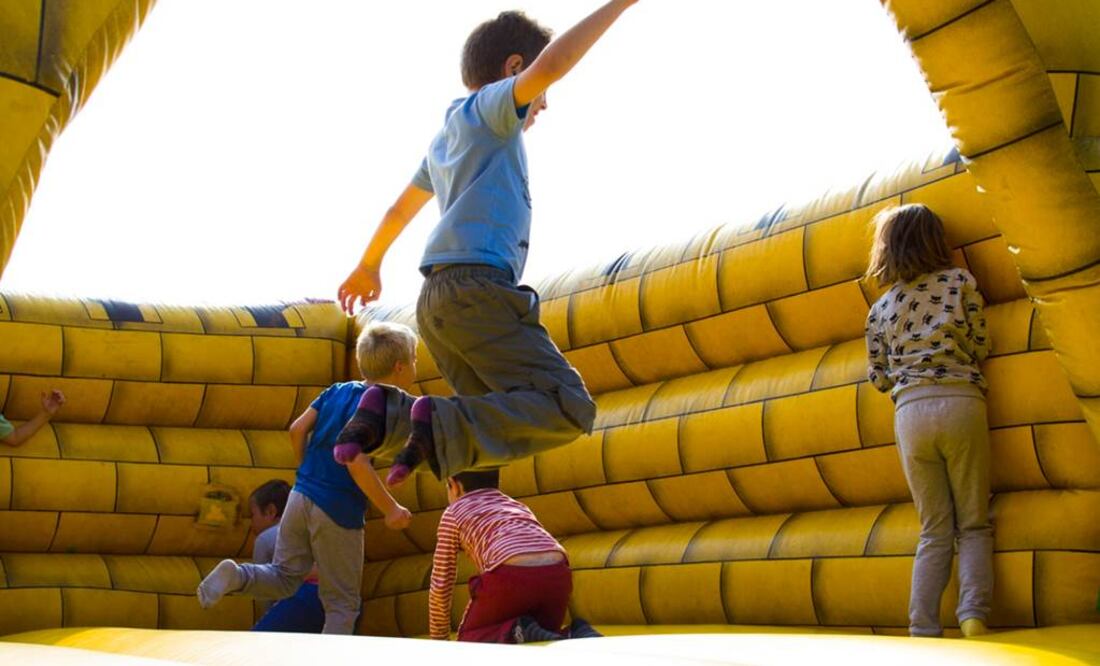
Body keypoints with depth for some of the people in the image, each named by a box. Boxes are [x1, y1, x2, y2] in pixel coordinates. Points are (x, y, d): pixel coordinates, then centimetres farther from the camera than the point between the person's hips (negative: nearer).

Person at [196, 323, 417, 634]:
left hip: (301, 497, 6)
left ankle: (236, 575, -8)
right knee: (342, 603, 7)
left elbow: (297, 429, 8)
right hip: (338, 513, -6)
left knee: (284, 578, 18)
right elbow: (357, 463, -23)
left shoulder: (337, 390, 9)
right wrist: (391, 509, -16)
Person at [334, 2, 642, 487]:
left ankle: (388, 415, -6)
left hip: (437, 300, 9)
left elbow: (400, 209, 41)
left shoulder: (445, 138, 29)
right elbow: (553, 63, -15)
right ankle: (442, 426, -29)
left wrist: (368, 265, 55)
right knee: (569, 410, -15)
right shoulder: (489, 106, 5)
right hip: (478, 287, -9)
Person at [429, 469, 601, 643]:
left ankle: (517, 632, -10)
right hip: (558, 575, 5)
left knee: (469, 640, 17)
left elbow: (440, 583, 21)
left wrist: (438, 639, 33)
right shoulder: (517, 505, 35)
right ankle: (578, 636, -3)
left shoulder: (454, 512, 22)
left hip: (512, 575, -5)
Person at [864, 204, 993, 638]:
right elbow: (980, 348, 7)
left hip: (910, 411, 2)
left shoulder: (880, 309, 13)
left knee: (935, 530, 9)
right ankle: (973, 616, -14)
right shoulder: (960, 281, 7)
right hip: (961, 403, -2)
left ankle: (922, 631, -1)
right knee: (973, 524, 5)